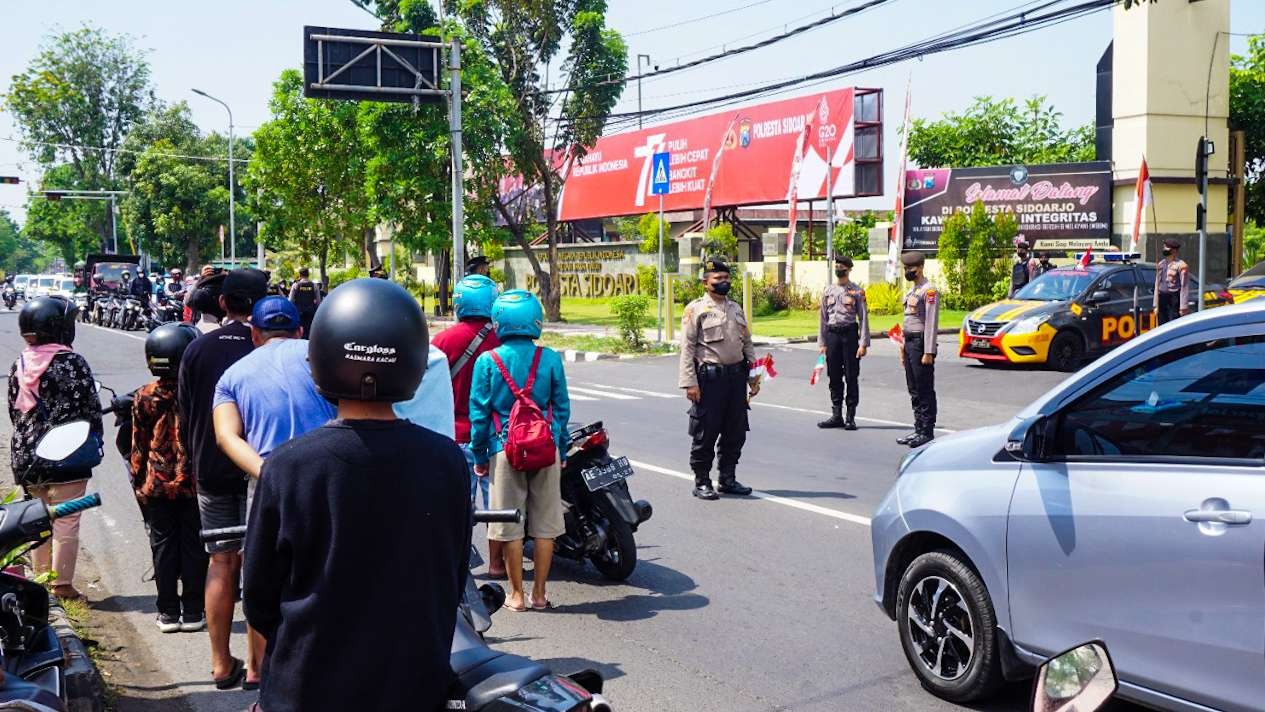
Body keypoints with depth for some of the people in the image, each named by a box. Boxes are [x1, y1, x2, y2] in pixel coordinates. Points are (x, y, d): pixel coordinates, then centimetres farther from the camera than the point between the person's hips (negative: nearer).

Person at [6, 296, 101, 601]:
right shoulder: (72, 363, -12)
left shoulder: (19, 365, 6)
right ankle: (62, 585, 5)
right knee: (65, 522, 1)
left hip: (26, 456, 6)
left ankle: (40, 579, 25)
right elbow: (90, 407, -12)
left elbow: (13, 410, 13)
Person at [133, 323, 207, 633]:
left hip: (157, 484, 1)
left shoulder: (144, 397, -4)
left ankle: (168, 612, 15)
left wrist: (138, 483, 13)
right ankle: (193, 611, 13)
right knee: (194, 546, 8)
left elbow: (139, 445, 2)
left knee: (163, 546, 10)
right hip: (194, 483, -1)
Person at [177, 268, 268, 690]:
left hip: (211, 470, 3)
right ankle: (256, 666, 7)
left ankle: (221, 664, 16)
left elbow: (185, 416, 6)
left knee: (221, 561, 12)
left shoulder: (197, 350, 1)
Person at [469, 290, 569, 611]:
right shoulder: (551, 359, -2)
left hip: (505, 450, -1)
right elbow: (562, 408, 4)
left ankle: (517, 594, 14)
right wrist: (562, 450, 14)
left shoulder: (487, 361, -5)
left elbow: (479, 413, -2)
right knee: (545, 525, 10)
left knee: (509, 525, 8)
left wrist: (479, 456, 6)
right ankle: (539, 593, 16)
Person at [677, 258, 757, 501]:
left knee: (736, 433, 10)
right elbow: (687, 348, -9)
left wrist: (753, 376, 12)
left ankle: (728, 479, 22)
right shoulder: (696, 309, -4)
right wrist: (690, 382, -16)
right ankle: (702, 482, 10)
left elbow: (747, 344, 19)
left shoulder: (736, 308, 16)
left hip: (736, 375, 6)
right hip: (709, 377, -6)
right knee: (706, 433, -1)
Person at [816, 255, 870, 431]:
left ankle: (850, 417, 6)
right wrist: (822, 343, 7)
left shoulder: (857, 291, -1)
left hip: (850, 333, -4)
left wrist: (863, 343, -9)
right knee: (834, 377, 8)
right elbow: (823, 319, 12)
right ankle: (836, 416, 16)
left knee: (851, 377, 0)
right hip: (832, 334, 4)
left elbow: (863, 318, -3)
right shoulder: (828, 291, 10)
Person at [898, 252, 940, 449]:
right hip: (909, 342, 10)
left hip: (920, 343, -10)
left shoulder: (929, 291, -11)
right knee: (914, 390, 12)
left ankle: (927, 433, -2)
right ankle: (918, 430, 18)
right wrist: (903, 347, 19)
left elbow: (931, 323, -16)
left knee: (925, 391, -5)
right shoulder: (911, 291, 18)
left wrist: (928, 352, -20)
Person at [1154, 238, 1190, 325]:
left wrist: (1183, 307, -14)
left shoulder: (1181, 265, -8)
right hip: (1162, 298, 7)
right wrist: (1155, 305, 12)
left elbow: (1184, 287, -10)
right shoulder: (1161, 264, 13)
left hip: (1174, 299, -7)